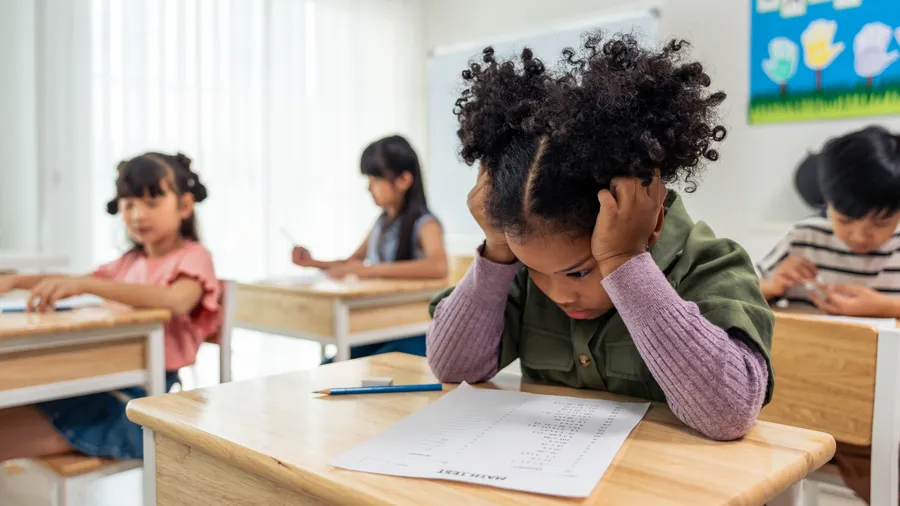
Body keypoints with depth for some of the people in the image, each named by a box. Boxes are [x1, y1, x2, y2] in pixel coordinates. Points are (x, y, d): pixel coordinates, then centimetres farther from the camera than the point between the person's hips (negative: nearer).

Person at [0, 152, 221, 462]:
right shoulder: (131, 261, 20)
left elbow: (176, 300, -27)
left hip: (150, 393, -7)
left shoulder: (193, 256, -5)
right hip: (109, 382, 7)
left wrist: (84, 284, -34)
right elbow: (78, 281, 30)